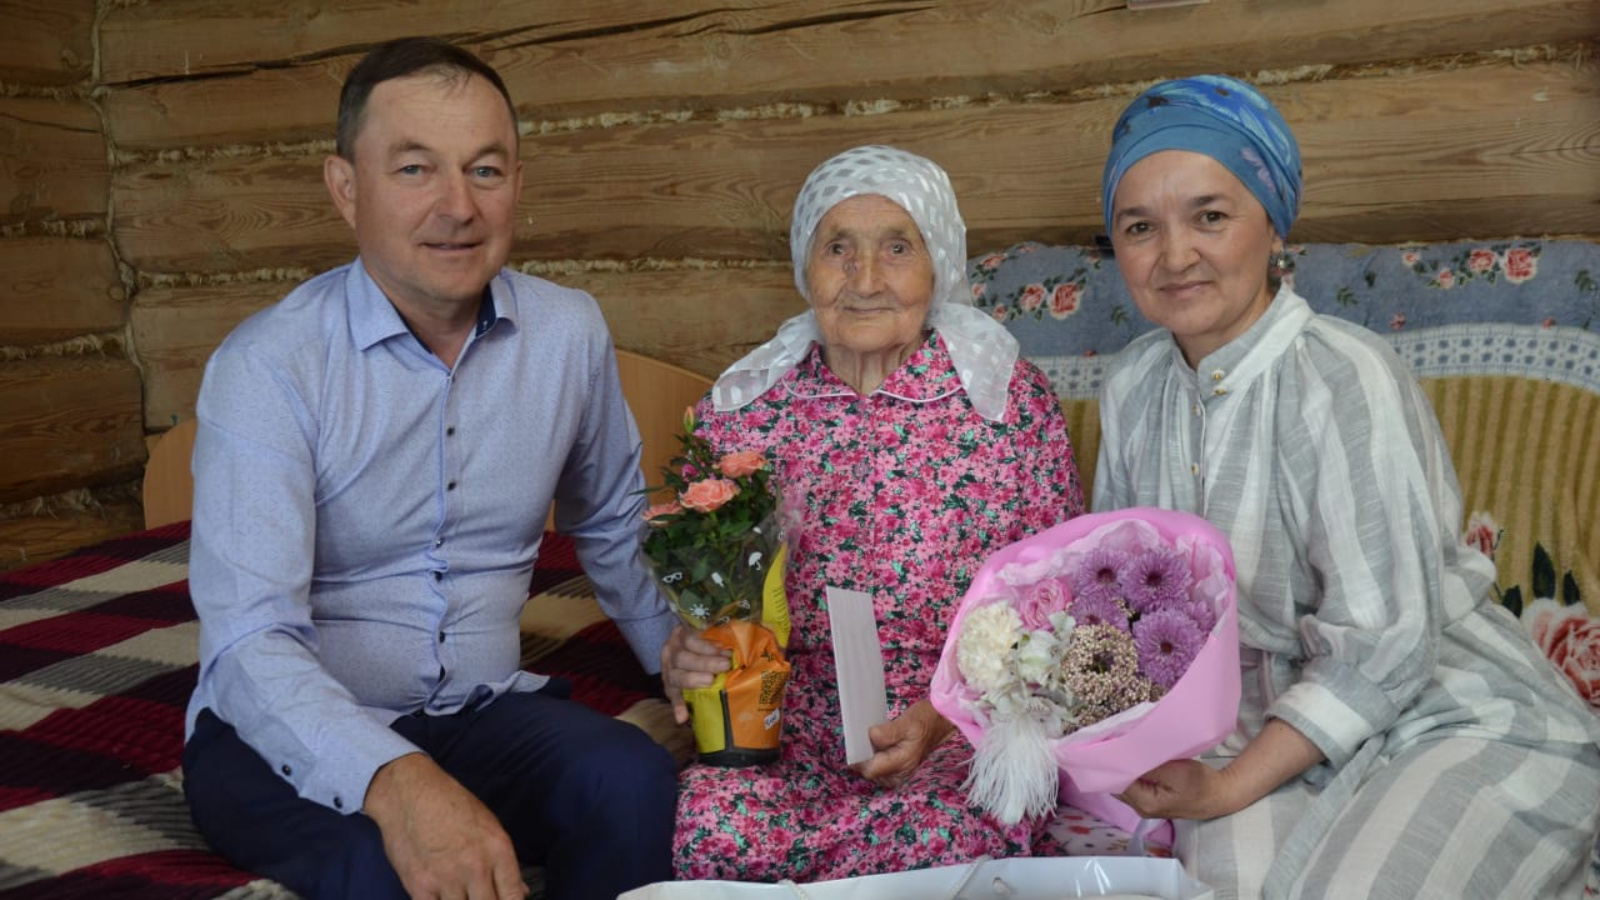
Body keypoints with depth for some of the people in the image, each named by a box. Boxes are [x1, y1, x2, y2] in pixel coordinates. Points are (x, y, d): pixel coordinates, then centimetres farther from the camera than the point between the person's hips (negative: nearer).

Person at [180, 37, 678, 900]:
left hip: (481, 710, 4)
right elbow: (249, 643, -24)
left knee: (633, 780, -26)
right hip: (291, 734, -3)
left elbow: (612, 527, 16)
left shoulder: (570, 332, -2)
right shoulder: (266, 366, -15)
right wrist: (395, 781, -41)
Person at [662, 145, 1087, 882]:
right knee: (713, 831, -29)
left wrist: (945, 714, -14)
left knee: (941, 841, -32)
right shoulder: (739, 412, 4)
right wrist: (685, 660, -10)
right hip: (782, 733, 2)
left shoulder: (1010, 398, -1)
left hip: (971, 734, -1)